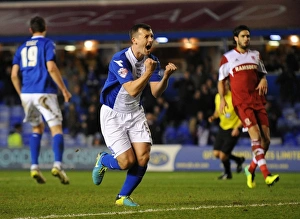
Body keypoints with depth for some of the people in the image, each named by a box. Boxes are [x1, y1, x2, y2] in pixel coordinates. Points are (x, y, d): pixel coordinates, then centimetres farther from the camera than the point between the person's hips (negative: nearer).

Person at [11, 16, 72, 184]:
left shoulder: (22, 48, 16)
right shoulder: (47, 44, 1)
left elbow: (14, 75, 12)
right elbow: (51, 68, -13)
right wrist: (64, 90, -8)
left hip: (27, 93, 5)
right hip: (45, 93, -5)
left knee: (38, 128, 19)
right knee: (56, 128, -3)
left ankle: (34, 166, 6)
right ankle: (57, 164, -22)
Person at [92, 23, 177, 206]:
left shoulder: (152, 61, -3)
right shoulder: (120, 60, -23)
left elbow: (156, 92, -8)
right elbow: (132, 90, -30)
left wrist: (166, 75, -25)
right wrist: (148, 72, -40)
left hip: (135, 112, 6)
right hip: (113, 114, -6)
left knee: (143, 158, -9)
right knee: (127, 161, -13)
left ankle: (123, 197, 11)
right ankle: (103, 160, 23)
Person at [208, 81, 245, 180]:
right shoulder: (217, 97, 1)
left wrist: (238, 128, -24)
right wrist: (213, 117, -6)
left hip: (233, 130, -7)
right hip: (222, 127, 7)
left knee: (223, 155, -7)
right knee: (216, 153, 2)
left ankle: (228, 173, 25)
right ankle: (239, 160, 27)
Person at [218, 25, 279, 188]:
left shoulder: (255, 55, 17)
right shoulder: (227, 58, 6)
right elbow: (221, 81, 9)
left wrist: (263, 80, 2)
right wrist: (222, 99, -6)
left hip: (258, 101, 5)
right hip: (241, 102, -5)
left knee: (266, 139, -3)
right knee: (255, 135, -20)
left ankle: (251, 169, 21)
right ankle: (266, 175, -27)